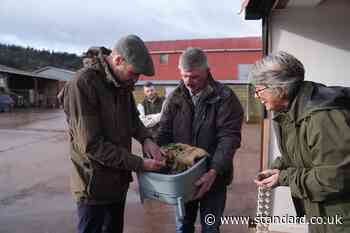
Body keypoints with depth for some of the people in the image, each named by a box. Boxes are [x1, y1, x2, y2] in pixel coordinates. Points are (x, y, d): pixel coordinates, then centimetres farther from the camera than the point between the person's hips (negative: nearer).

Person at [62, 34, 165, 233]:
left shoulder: (123, 83, 2)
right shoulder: (83, 84, -22)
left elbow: (133, 117, 14)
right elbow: (92, 145, -25)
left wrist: (146, 139, -7)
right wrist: (139, 164, -23)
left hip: (119, 180, 8)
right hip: (94, 185, -7)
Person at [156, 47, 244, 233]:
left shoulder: (224, 97, -11)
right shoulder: (175, 97, 0)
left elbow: (229, 138, -17)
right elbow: (164, 133, 1)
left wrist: (214, 171, -27)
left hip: (212, 176, -3)